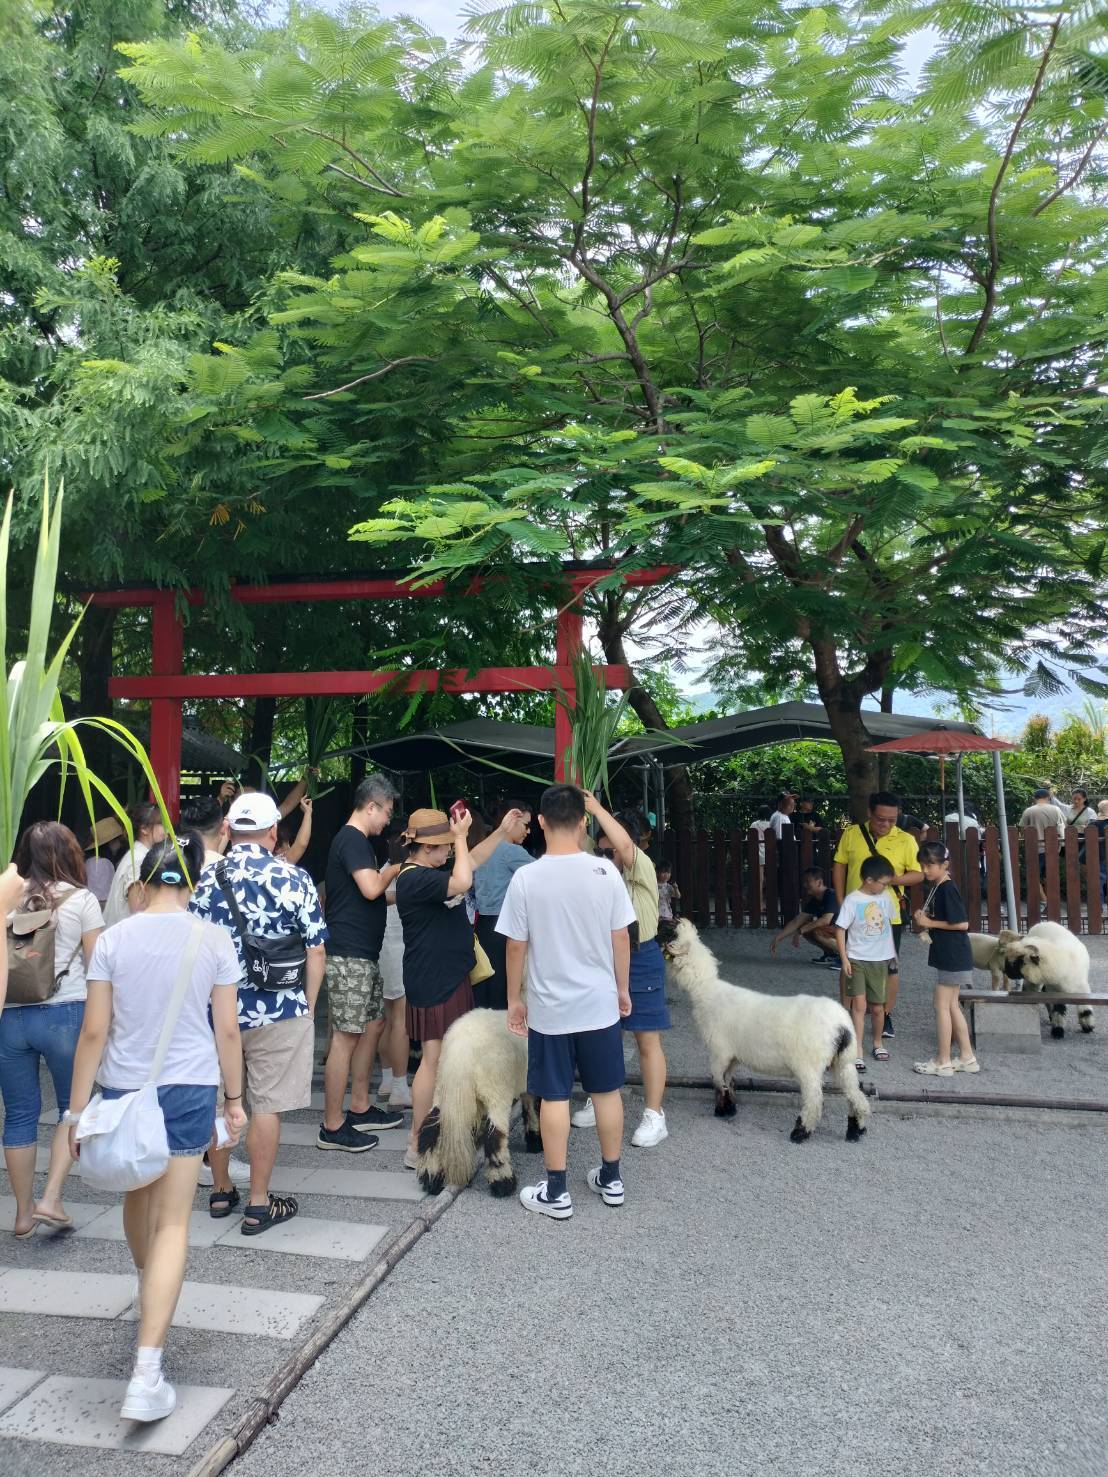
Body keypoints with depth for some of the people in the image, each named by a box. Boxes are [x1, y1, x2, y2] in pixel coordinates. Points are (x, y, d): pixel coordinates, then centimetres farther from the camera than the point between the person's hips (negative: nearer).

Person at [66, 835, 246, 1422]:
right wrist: (235, 1097, 8)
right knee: (172, 1220, 3)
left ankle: (146, 1289, 52)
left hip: (123, 1088, 2)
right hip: (188, 1087, -2)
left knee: (138, 1194, 26)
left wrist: (77, 1108, 4)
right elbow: (227, 1030, -3)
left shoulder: (113, 939, -7)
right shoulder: (214, 940, -8)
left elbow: (94, 1031, -6)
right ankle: (146, 1371, -3)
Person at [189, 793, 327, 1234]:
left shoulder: (206, 879, 0)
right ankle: (258, 1205, 13)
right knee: (267, 1106, 5)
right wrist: (307, 1006, 4)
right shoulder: (293, 879, -9)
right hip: (277, 1012, -4)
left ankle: (221, 1191, 31)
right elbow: (315, 950, -8)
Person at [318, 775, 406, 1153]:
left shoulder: (357, 841, 18)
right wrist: (396, 867, -8)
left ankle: (359, 1108, 25)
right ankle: (332, 1126, 1)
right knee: (346, 1035, -6)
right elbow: (371, 888, -25)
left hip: (364, 954, 11)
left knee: (374, 1023, 15)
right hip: (349, 954, -11)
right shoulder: (352, 840, -14)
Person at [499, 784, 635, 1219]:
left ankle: (556, 1192, 18)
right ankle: (611, 1179, 29)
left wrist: (514, 999, 7)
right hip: (600, 1004, 2)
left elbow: (515, 946, -6)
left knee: (554, 1097, 9)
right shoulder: (605, 871, -9)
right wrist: (623, 988, 13)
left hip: (549, 1008, -2)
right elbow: (620, 937, -1)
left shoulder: (526, 878, -13)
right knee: (606, 1091, 15)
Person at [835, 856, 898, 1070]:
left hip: (880, 960, 4)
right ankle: (858, 1052, -9)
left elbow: (892, 919, 18)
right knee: (859, 1004, -13)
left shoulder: (886, 896, 2)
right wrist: (844, 958, -13)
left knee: (877, 1006, 12)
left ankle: (878, 1043, 35)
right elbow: (840, 929, -9)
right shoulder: (852, 900, -12)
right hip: (857, 959, -4)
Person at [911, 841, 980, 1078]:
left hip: (953, 957, -10)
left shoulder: (947, 889, -18)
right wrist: (924, 917, 2)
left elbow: (962, 923, -21)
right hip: (949, 956, 10)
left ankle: (943, 1062, 4)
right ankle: (967, 1058, 22)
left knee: (942, 1005, -3)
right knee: (952, 1006, 14)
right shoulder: (936, 888, 11)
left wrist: (931, 923, -17)